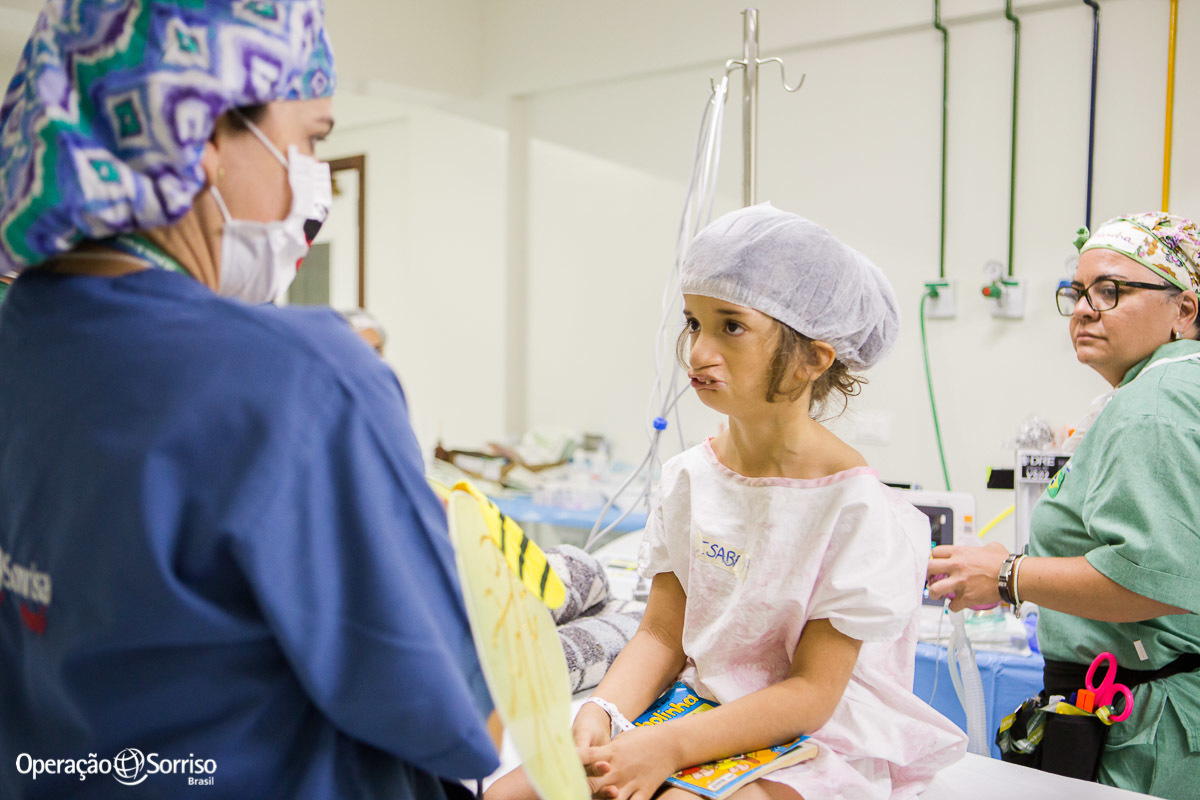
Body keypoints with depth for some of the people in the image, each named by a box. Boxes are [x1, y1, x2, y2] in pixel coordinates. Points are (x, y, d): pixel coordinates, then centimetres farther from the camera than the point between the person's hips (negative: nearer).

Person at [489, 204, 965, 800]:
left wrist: (669, 745, -25)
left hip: (814, 747, -5)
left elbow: (812, 692, -16)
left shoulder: (854, 505, -17)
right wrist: (602, 713, -16)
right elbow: (662, 634, 3)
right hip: (698, 717, 5)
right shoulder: (688, 477, 1)